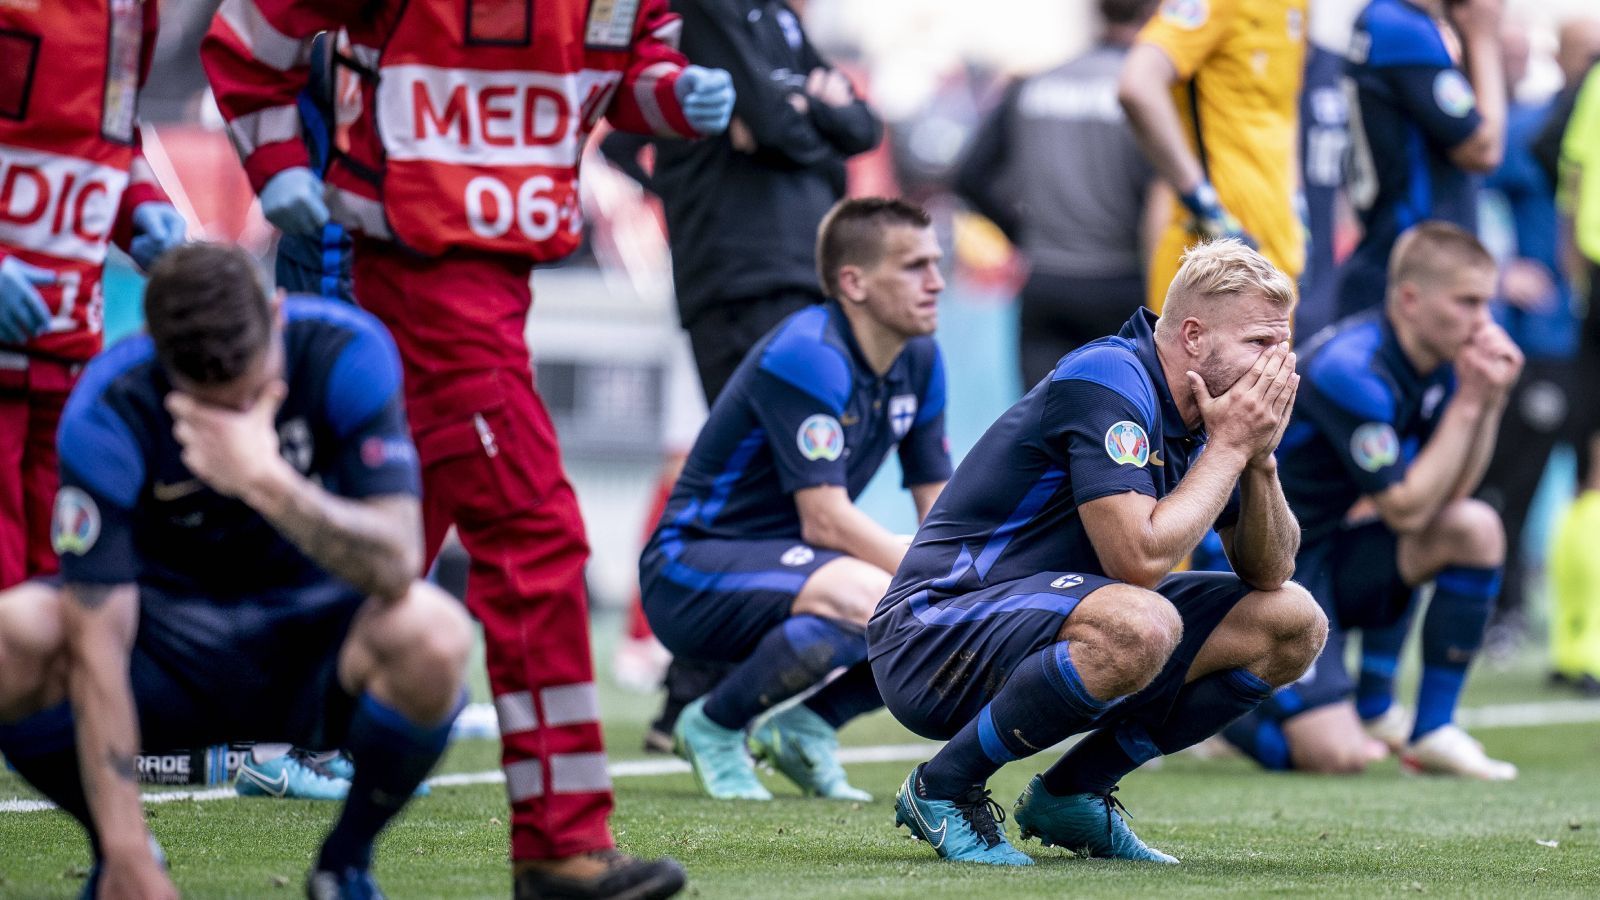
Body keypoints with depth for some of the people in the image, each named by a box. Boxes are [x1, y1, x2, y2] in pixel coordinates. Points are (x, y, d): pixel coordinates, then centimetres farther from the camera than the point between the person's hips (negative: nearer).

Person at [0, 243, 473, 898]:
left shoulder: (348, 352, -22)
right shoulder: (109, 408, -25)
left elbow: (395, 568, -30)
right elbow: (98, 647, -28)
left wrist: (265, 480, -45)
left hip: (312, 635, 0)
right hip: (170, 634, 0)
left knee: (433, 635, -35)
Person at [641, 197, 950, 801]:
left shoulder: (918, 360, 4)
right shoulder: (805, 355, -22)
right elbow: (824, 519, -26)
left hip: (782, 563, 9)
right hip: (689, 571, -8)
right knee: (868, 599, -35)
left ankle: (807, 727, 5)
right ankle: (713, 727, -13)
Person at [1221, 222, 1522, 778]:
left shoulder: (1437, 358, 1)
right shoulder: (1351, 371, -26)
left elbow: (1453, 491, 1)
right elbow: (1406, 509, -23)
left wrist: (1492, 398, -11)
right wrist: (1469, 402, -22)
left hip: (1331, 553, 9)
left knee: (1476, 529, -11)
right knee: (1339, 758, -20)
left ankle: (1432, 734, -3)